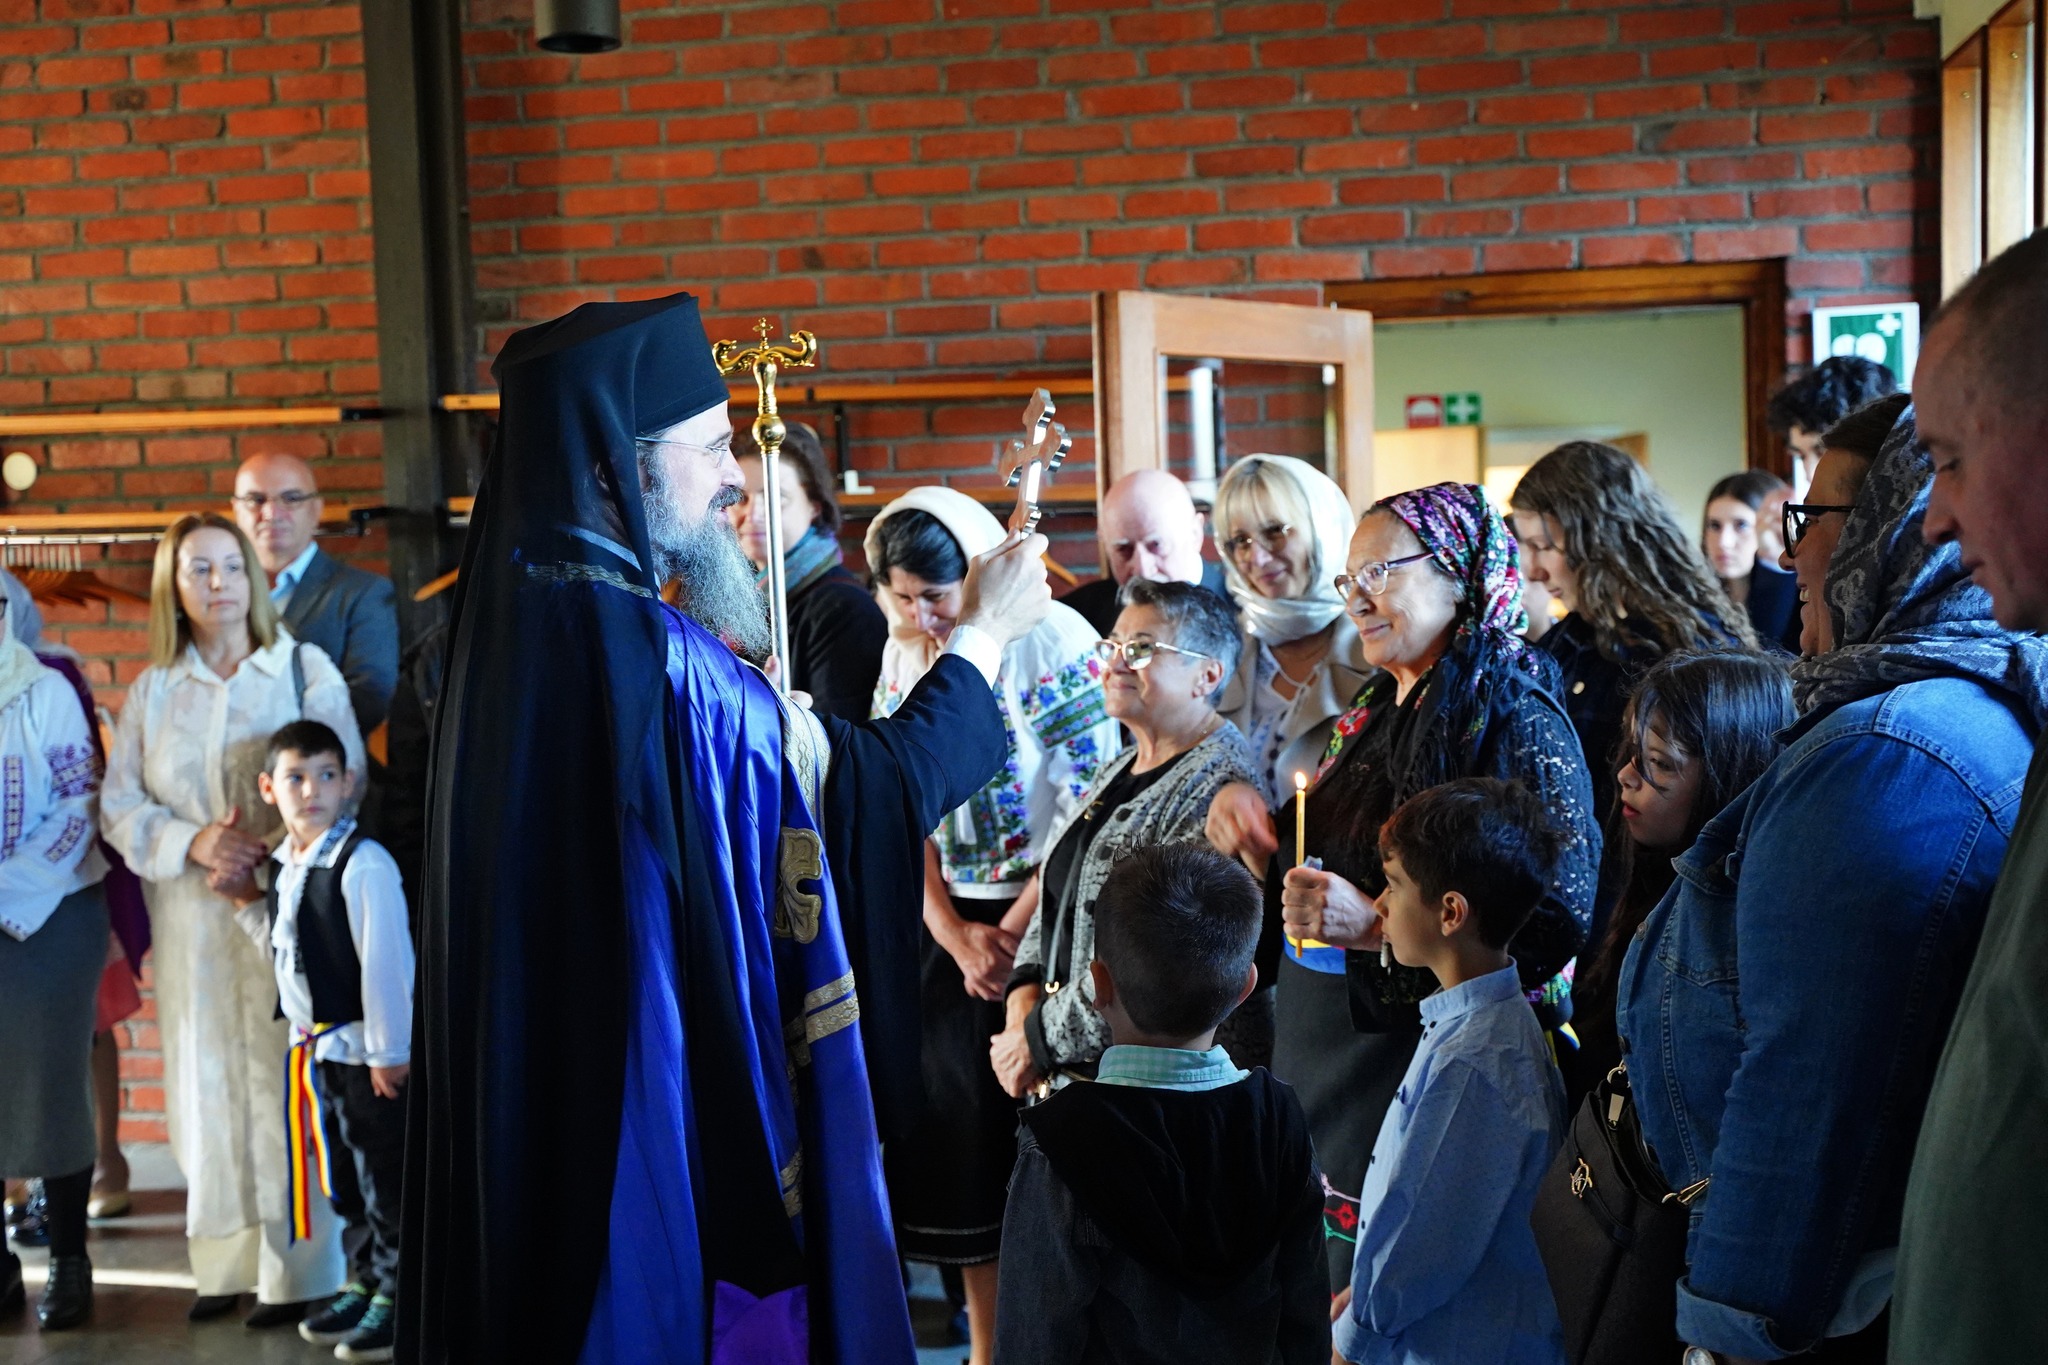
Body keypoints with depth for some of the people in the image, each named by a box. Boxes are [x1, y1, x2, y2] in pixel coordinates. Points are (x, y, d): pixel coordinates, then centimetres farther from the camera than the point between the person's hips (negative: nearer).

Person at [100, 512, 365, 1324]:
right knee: (208, 1081, 5)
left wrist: (276, 858, -18)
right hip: (193, 919, 3)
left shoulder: (306, 670, 2)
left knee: (285, 1076, -3)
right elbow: (119, 807, 7)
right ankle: (227, 1264, 14)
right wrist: (193, 844, -11)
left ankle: (298, 1269, 5)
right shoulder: (151, 691, 11)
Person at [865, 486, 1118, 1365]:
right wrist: (954, 936, -3)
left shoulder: (1051, 640, -11)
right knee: (962, 1129, 8)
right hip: (948, 925, 6)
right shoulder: (902, 656, 7)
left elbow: (1096, 801, -13)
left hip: (1048, 916, -5)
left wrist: (1018, 930, -11)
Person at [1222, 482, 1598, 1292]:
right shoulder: (1372, 713, 13)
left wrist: (1377, 925, -24)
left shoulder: (1513, 716, -12)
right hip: (1317, 1065, 7)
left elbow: (1559, 919, -20)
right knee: (1318, 1307, 12)